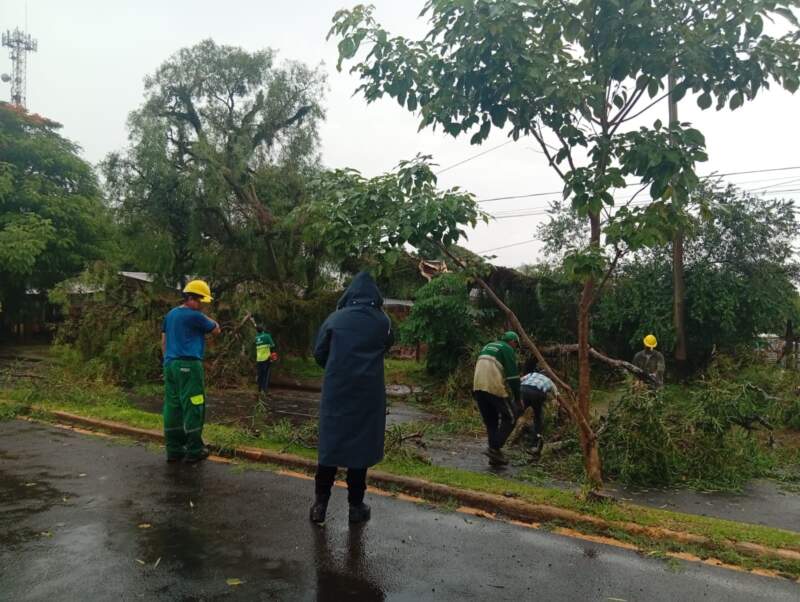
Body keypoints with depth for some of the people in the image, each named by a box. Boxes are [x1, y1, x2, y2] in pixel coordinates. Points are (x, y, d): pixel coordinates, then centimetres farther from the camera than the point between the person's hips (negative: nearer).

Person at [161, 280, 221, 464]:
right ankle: (194, 450, 2)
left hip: (170, 364, 8)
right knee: (193, 407, -2)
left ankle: (174, 450, 12)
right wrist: (202, 314, 6)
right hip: (189, 365, -8)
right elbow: (216, 330, 1)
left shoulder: (170, 314, 15)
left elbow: (163, 342, 18)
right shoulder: (194, 316, -10)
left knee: (172, 406, 9)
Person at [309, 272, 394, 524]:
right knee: (361, 444, 8)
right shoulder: (383, 321, -2)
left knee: (330, 442, 8)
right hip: (368, 392, 0)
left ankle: (320, 503, 11)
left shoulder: (335, 319, -4)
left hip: (336, 391, 0)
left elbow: (319, 354, 3)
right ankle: (356, 505, 15)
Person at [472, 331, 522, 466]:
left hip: (478, 387, 8)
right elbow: (513, 375, -5)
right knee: (510, 417, 6)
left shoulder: (487, 347, 26)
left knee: (490, 422, 15)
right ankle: (494, 448, -4)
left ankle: (495, 456, 17)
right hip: (495, 388, -7)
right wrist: (517, 399, 0)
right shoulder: (508, 350, 2)